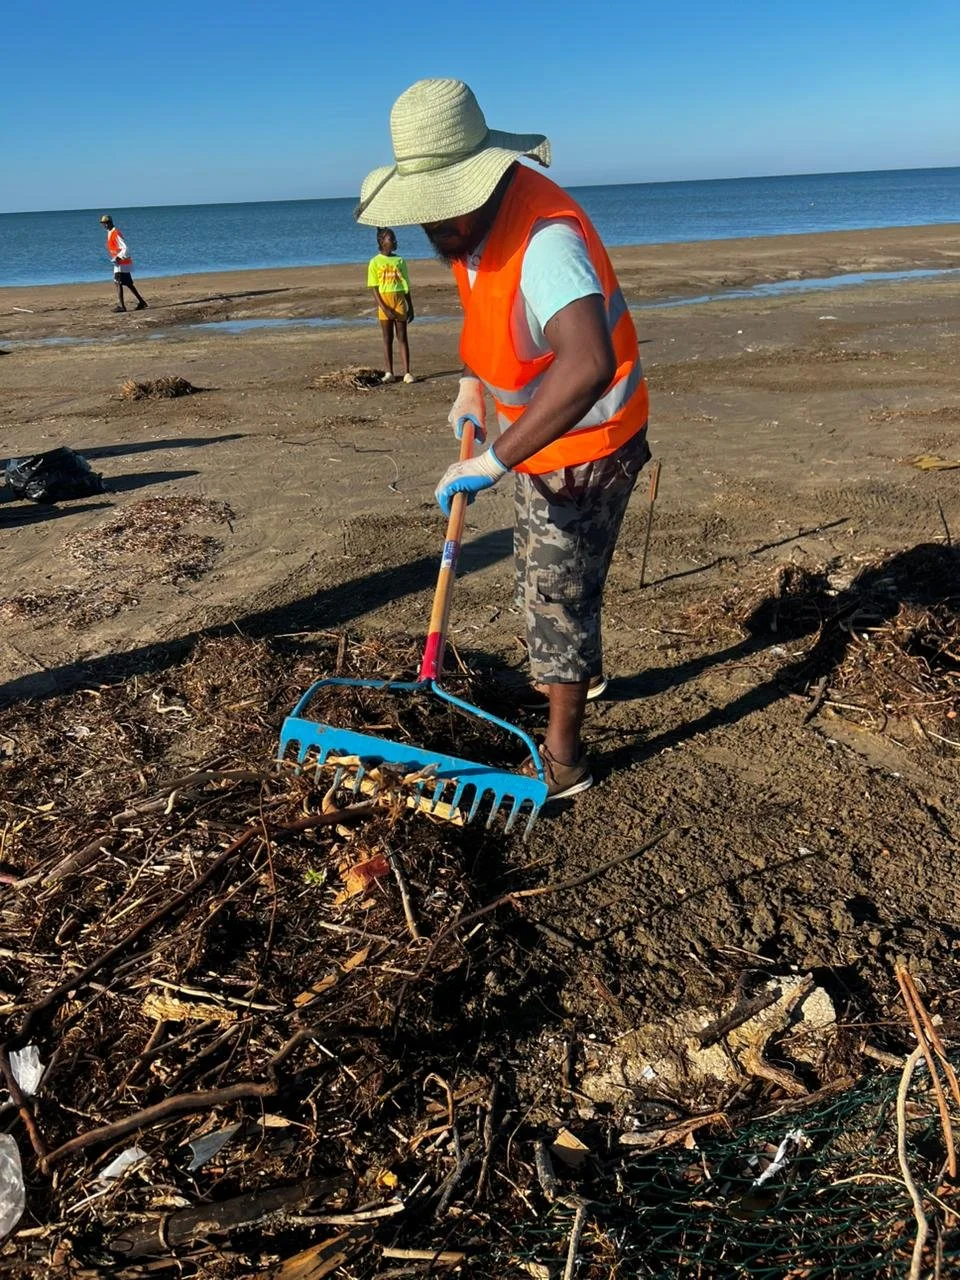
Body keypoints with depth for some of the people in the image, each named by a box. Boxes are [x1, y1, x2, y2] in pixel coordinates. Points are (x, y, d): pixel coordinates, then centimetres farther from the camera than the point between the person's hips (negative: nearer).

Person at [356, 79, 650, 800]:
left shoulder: (543, 238, -33)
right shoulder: (475, 217, -3)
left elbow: (588, 368, -50)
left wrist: (495, 462, -49)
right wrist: (472, 380, 7)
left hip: (583, 446, -9)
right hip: (541, 436, 9)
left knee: (556, 593, -2)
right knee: (560, 580, 25)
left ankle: (562, 761, 13)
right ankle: (582, 672, 50)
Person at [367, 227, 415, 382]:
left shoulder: (400, 260, 8)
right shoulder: (375, 262, -1)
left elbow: (406, 286, 11)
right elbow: (374, 289, -3)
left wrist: (410, 308, 8)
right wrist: (384, 308, -13)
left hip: (400, 301, 2)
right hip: (384, 303, -2)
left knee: (402, 337, 0)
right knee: (387, 339, 3)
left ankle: (407, 372, -2)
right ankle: (389, 372, 9)